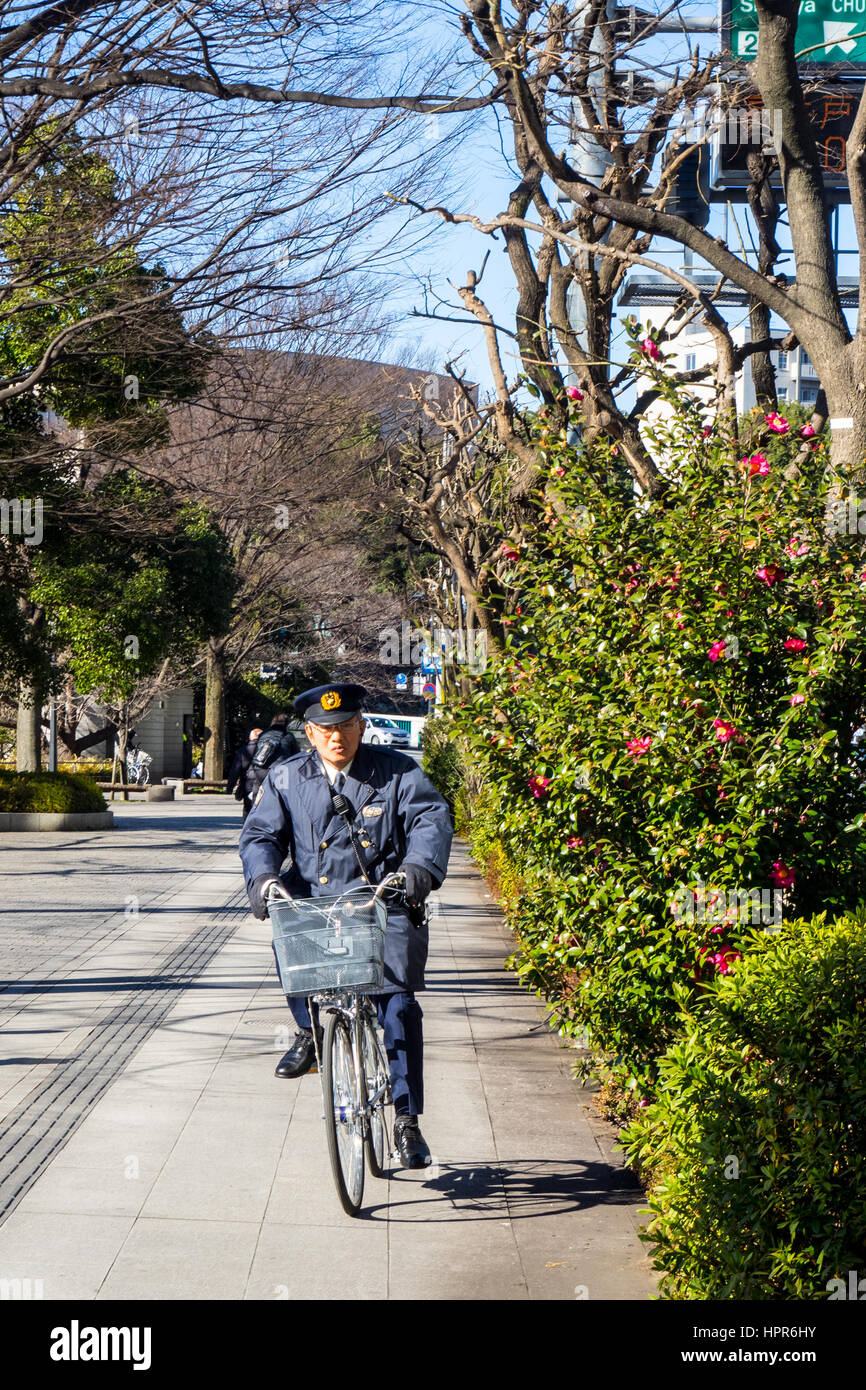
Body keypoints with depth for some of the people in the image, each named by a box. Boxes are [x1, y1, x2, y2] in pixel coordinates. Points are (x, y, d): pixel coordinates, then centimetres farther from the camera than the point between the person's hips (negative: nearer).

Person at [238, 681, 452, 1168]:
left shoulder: (396, 772, 4)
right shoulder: (287, 779, 9)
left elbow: (432, 819, -7)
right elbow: (261, 834, 5)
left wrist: (419, 867, -27)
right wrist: (264, 876, -17)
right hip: (314, 902, 1)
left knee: (398, 1004, -14)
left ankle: (407, 1120, -5)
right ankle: (310, 1031, -3)